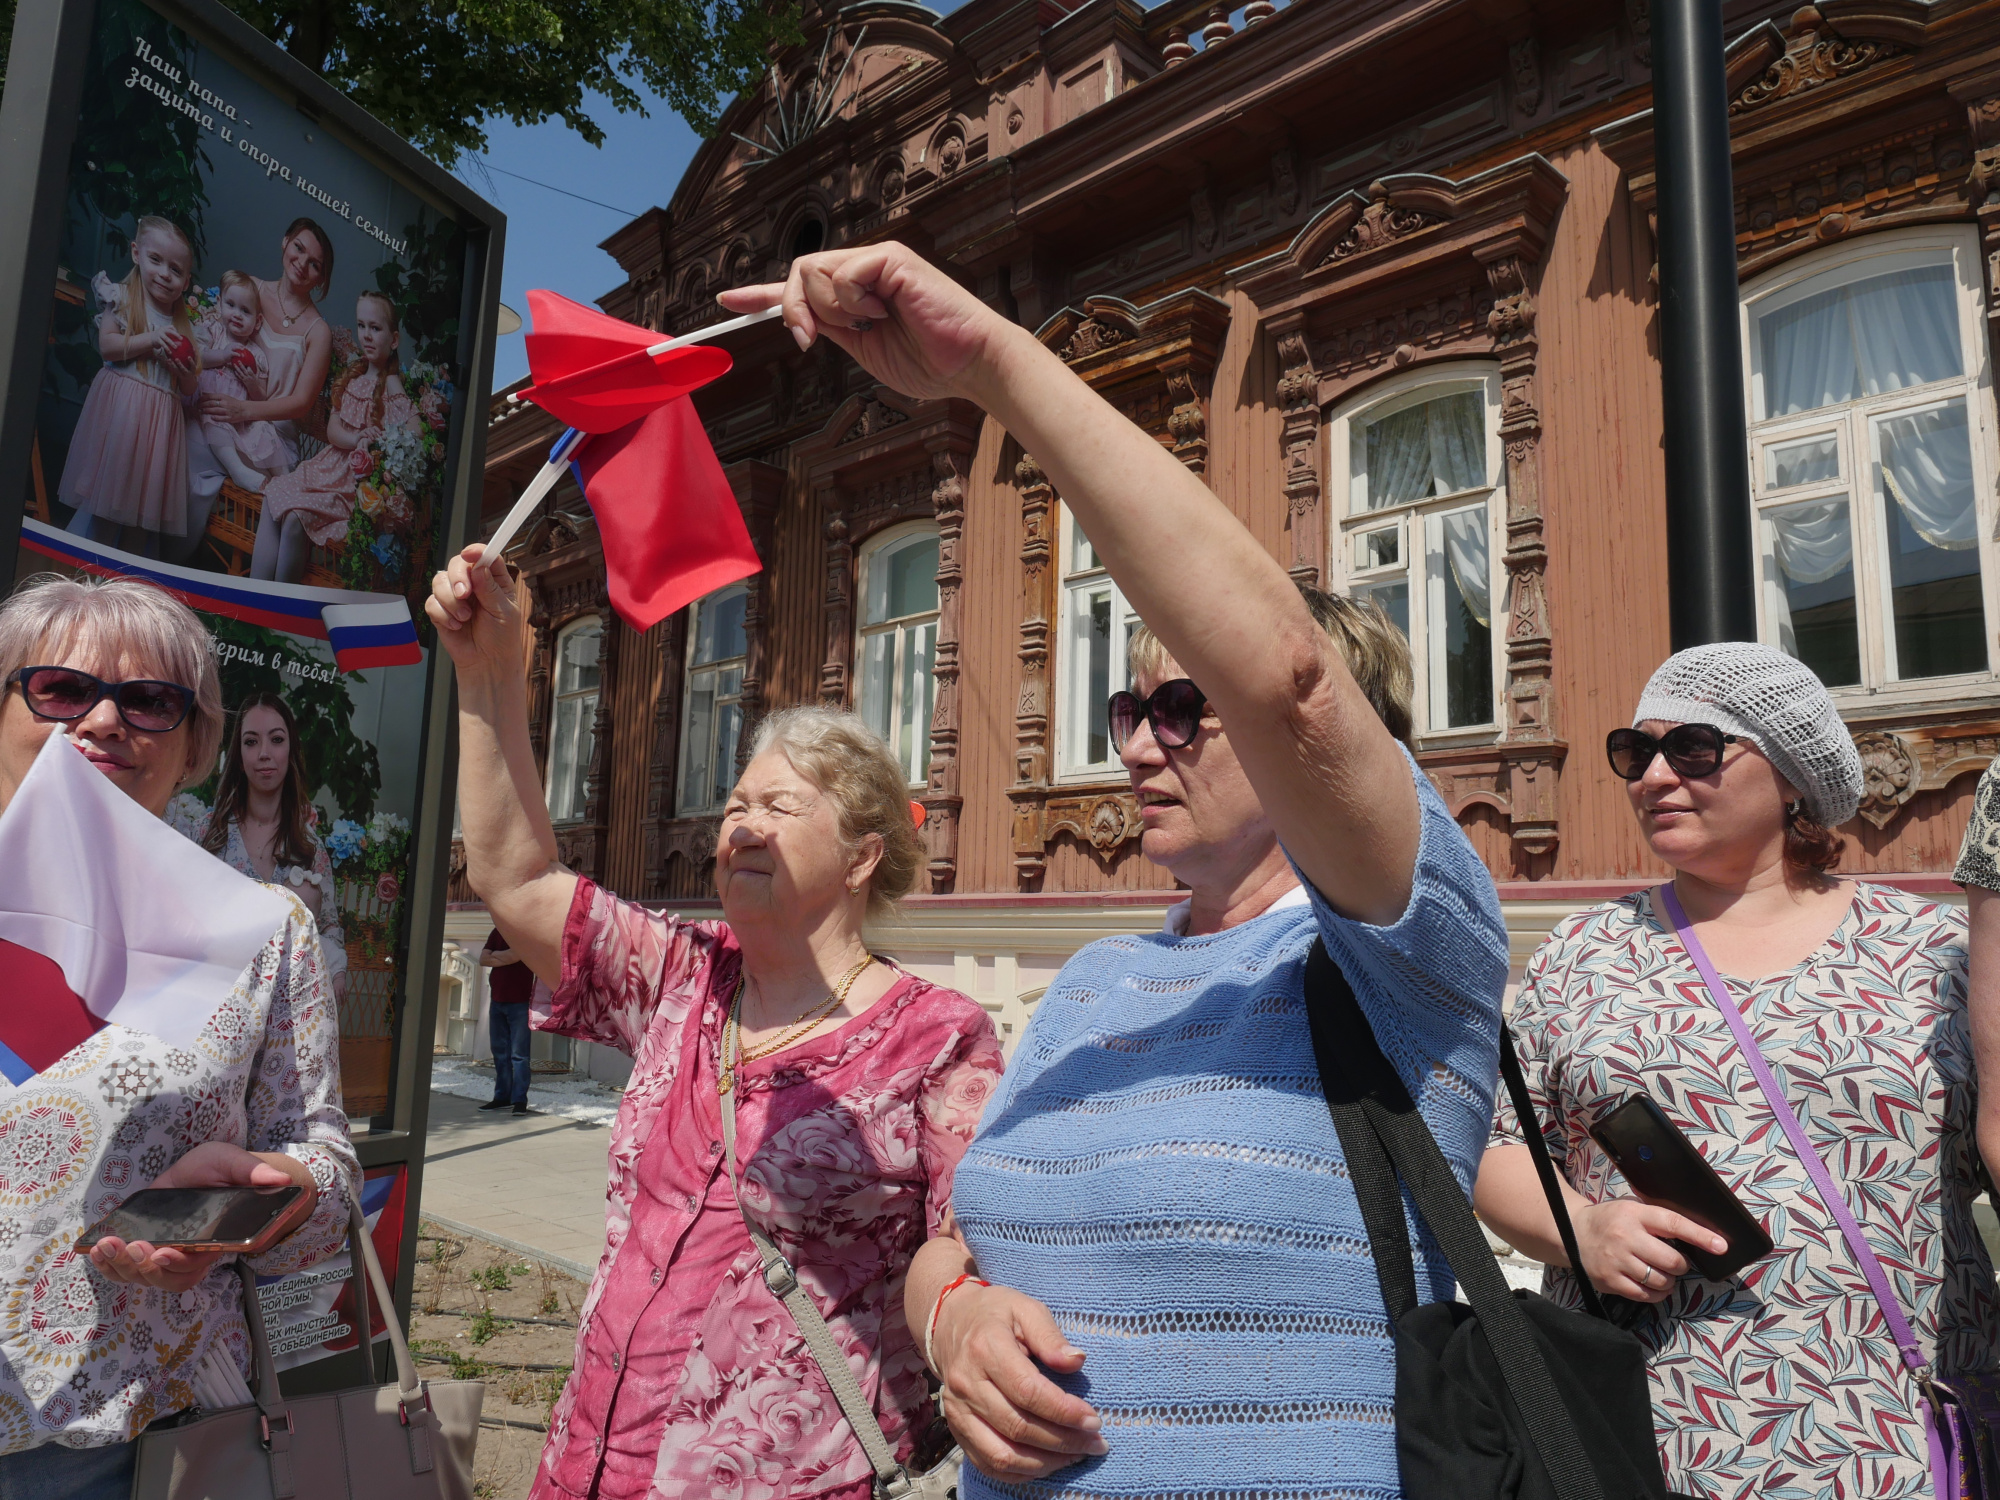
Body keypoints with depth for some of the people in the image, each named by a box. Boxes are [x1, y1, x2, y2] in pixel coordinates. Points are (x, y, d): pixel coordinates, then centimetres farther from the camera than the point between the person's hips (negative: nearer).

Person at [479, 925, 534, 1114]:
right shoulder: (497, 931, 14)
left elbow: (513, 955, -18)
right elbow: (483, 959, 5)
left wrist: (495, 954, -1)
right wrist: (505, 958, -9)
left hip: (520, 1002, -6)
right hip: (497, 1000, 6)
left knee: (519, 1054, -7)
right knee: (500, 1052, 10)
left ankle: (519, 1100, -6)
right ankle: (502, 1097, 17)